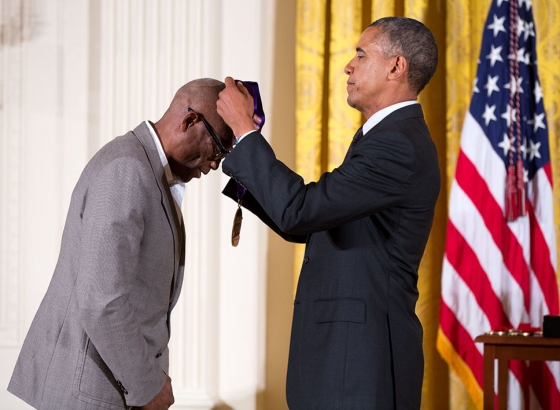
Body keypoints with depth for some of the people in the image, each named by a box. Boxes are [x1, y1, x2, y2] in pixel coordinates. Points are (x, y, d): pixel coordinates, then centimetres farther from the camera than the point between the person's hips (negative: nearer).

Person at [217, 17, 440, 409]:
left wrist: (245, 128, -14)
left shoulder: (399, 145, -17)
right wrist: (242, 168, 8)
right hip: (345, 349, 10)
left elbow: (298, 211, -23)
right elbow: (305, 227, 16)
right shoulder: (387, 138, 17)